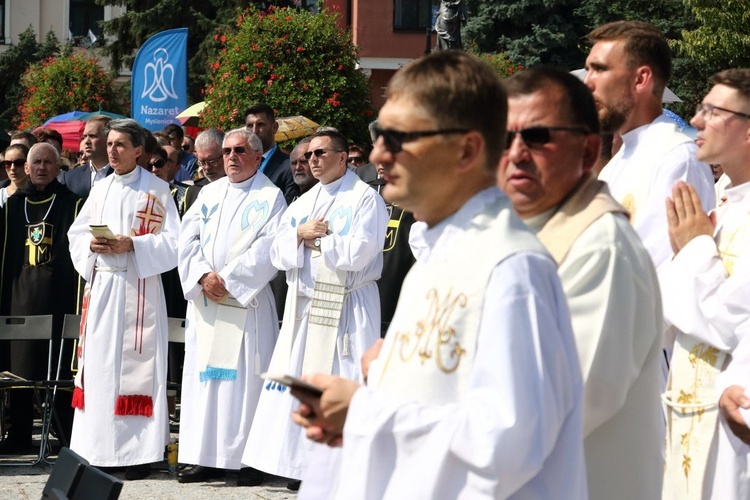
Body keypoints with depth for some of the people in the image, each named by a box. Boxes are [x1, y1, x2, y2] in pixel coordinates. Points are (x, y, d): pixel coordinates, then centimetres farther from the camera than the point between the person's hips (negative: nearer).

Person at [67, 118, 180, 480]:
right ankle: (100, 450, 9)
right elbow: (75, 235, 16)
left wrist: (131, 244, -18)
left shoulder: (157, 190, -1)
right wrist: (91, 245, -6)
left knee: (135, 365, -7)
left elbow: (172, 242, -6)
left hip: (138, 287, -5)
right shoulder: (100, 190, 14)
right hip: (101, 285, 5)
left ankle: (137, 452, -4)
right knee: (98, 364, 4)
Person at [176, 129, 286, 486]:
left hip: (246, 300, -5)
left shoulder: (270, 197, 0)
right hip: (204, 299, 5)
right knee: (203, 375, 4)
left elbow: (267, 249, -11)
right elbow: (188, 238, 8)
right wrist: (203, 276, -9)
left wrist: (227, 279, -14)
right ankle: (207, 457, 8)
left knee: (245, 377, -6)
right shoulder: (209, 194, 15)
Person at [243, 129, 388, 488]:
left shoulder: (365, 199, -4)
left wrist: (316, 239, -6)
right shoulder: (303, 203, 18)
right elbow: (278, 254, 11)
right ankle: (303, 462, 10)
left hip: (348, 307, -7)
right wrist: (300, 233, -7)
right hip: (304, 306, 7)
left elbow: (357, 253, -15)